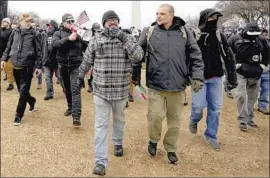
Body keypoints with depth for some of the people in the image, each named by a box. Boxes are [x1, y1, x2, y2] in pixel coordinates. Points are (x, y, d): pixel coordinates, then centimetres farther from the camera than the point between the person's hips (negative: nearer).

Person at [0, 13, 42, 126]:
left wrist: (38, 66, -4)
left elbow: (38, 51, -1)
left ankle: (19, 115, 6)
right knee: (21, 90, 14)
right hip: (16, 66, 4)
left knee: (23, 92, -4)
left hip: (27, 66, -4)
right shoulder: (15, 32, 7)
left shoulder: (33, 34, -2)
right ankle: (32, 101, 42)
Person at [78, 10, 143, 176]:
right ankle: (101, 161, 2)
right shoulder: (96, 39, -1)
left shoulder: (128, 38, 0)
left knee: (119, 119, 21)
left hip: (121, 89, 1)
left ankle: (118, 143, 47)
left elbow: (138, 56, -15)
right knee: (101, 125, -2)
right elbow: (87, 61, 9)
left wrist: (123, 38, -20)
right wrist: (81, 76, 18)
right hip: (101, 90, -1)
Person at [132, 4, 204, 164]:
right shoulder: (149, 32, 0)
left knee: (175, 119, 11)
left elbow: (195, 56, 4)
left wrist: (197, 76, -5)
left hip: (178, 85, 1)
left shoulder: (184, 32, 2)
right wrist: (136, 76, 9)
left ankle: (171, 148, 31)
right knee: (156, 116, -3)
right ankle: (153, 140, 29)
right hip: (156, 85, -1)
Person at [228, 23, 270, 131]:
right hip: (240, 73, -4)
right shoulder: (235, 39, -7)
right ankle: (242, 120, 0)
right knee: (241, 96, -9)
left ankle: (250, 119, 23)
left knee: (252, 97, 10)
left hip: (255, 74, 4)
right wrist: (234, 65, -8)